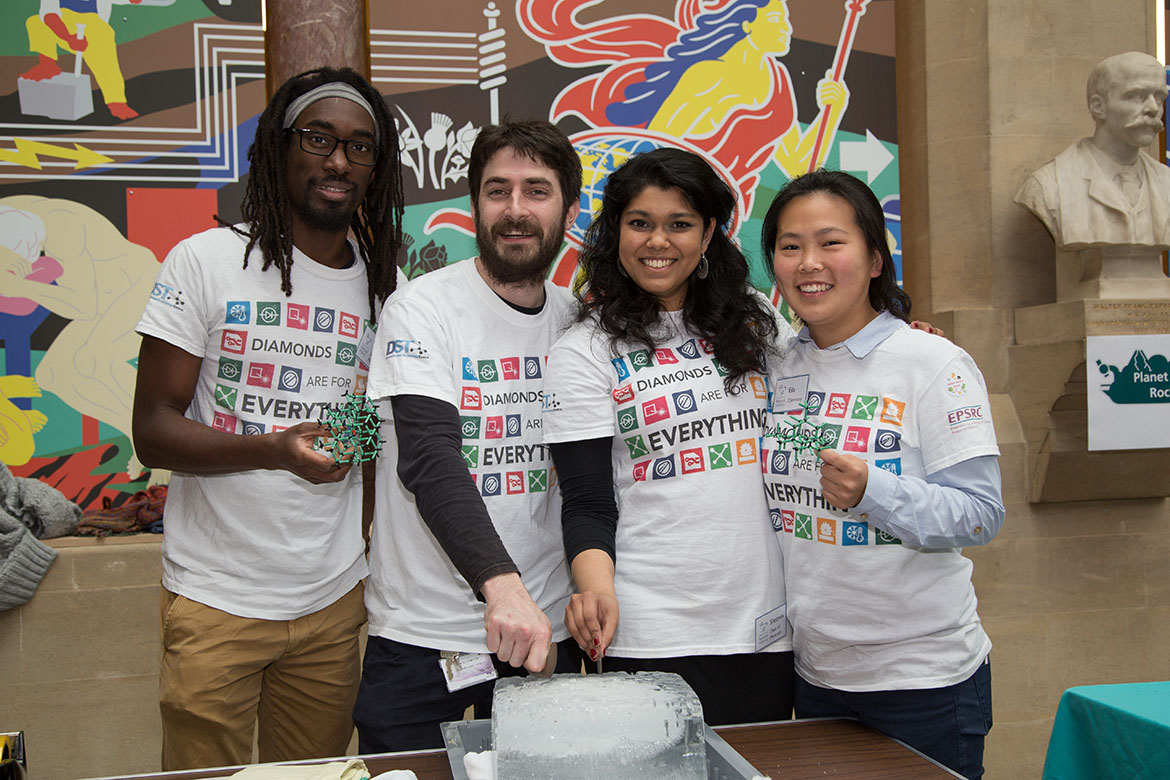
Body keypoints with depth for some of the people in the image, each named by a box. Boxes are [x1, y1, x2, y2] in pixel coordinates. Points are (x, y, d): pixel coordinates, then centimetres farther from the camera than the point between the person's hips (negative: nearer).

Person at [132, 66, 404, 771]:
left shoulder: (385, 286, 8)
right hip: (216, 602, -3)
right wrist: (273, 450, -24)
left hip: (332, 603, 4)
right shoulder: (207, 261, -5)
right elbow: (152, 430, -9)